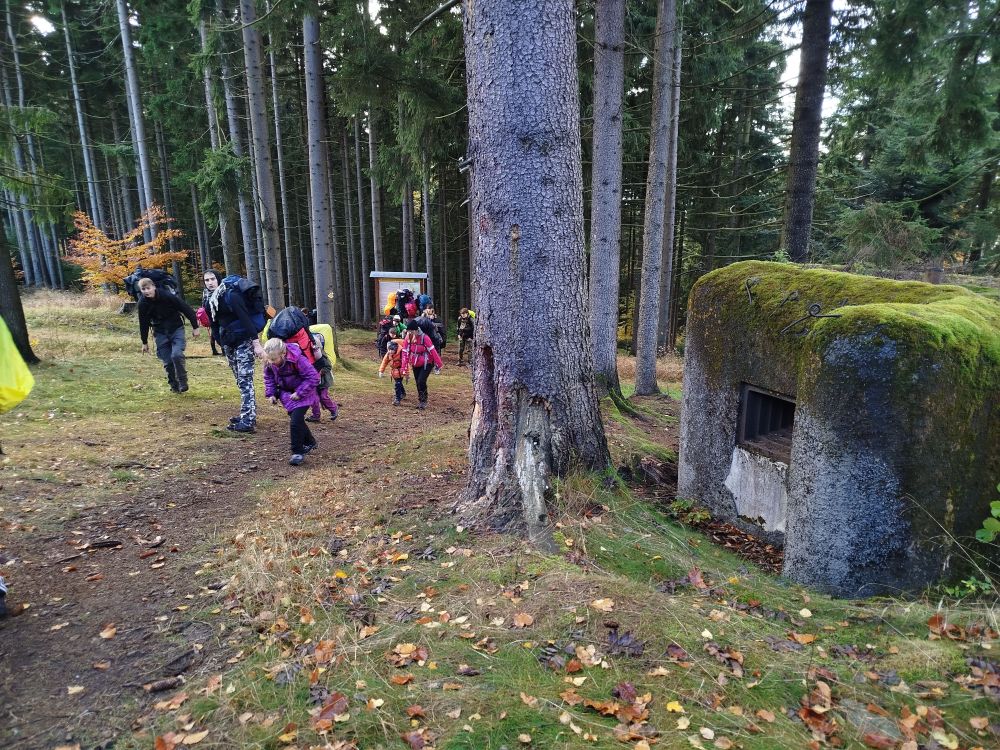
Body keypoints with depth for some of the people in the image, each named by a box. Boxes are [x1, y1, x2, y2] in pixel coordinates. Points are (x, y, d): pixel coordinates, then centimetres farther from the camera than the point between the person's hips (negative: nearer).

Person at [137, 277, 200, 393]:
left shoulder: (168, 296, -19)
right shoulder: (142, 303, -9)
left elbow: (186, 309, -11)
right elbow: (143, 324, 4)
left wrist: (195, 327, -7)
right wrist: (145, 343, 11)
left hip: (176, 330, -3)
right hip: (160, 334, 3)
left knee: (176, 355, -22)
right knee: (167, 362, 0)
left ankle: (182, 382, -2)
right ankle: (174, 385, 20)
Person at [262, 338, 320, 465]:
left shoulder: (297, 359, -30)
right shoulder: (269, 363, -11)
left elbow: (313, 377, -26)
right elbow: (268, 377, 8)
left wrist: (299, 393, -26)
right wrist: (271, 393, -3)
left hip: (302, 394, -6)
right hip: (286, 393, 6)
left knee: (296, 421, -16)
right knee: (296, 419, 11)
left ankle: (298, 452, -4)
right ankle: (309, 442, 34)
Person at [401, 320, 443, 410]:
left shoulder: (424, 338, -23)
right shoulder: (407, 338, -7)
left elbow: (432, 351, -21)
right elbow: (405, 353, -4)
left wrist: (438, 364, -18)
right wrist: (404, 368, -7)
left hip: (426, 363, -6)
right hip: (415, 365, 6)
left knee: (421, 381, -17)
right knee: (418, 383, 11)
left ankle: (423, 401, -1)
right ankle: (420, 401, 27)